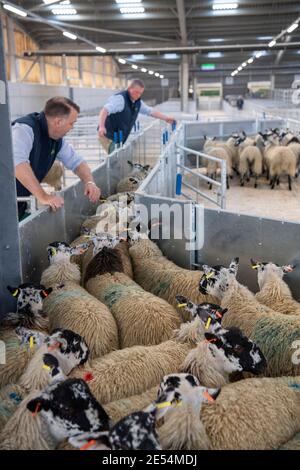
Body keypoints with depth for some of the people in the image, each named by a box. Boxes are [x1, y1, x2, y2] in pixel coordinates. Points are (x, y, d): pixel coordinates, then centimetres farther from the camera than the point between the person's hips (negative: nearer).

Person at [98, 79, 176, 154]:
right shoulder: (120, 98, -19)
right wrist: (101, 127, -51)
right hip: (109, 137, -8)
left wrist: (166, 118, 22)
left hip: (120, 139, 8)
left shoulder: (138, 102, 7)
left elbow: (150, 111, 22)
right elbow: (105, 110, -34)